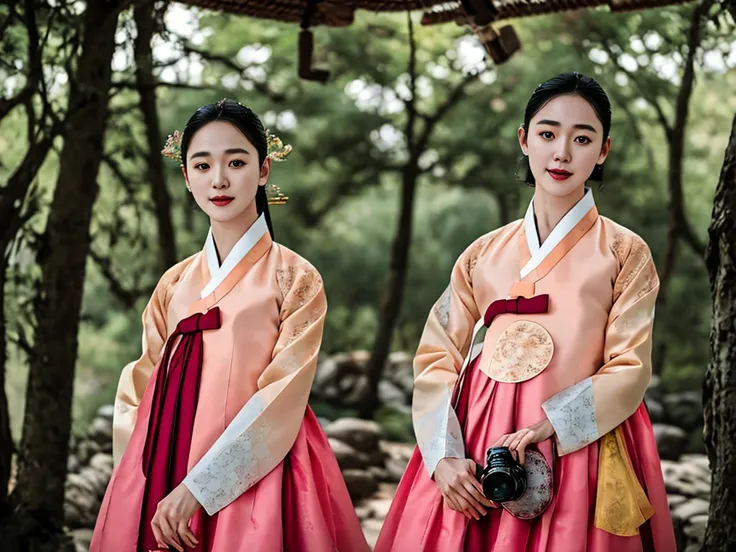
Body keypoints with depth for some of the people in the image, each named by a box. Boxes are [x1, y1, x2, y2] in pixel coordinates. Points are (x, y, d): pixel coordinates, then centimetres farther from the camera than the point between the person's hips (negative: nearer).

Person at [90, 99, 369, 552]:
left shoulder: (295, 278, -5)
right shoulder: (175, 284, 8)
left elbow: (281, 400, -12)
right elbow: (142, 391, 11)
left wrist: (197, 488, -18)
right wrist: (138, 487, -3)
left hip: (251, 477, -4)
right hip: (160, 478, 4)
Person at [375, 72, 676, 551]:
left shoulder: (625, 254, 1)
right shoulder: (483, 255, 8)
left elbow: (629, 369, -6)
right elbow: (438, 359, 4)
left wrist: (544, 429, -17)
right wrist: (444, 457, -10)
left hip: (577, 447, -2)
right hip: (472, 453, 2)